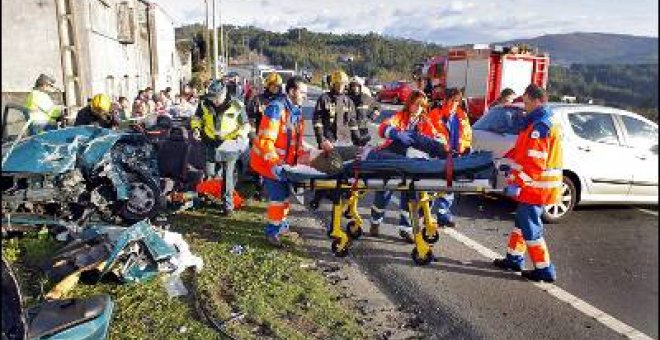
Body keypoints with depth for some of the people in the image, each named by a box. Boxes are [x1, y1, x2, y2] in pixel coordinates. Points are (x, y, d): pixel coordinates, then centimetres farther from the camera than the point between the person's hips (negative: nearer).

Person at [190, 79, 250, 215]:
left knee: (228, 175, 0)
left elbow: (245, 124, -1)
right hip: (211, 142, 3)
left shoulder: (236, 106, -12)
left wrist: (240, 135, -19)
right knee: (208, 173, 3)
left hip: (229, 144, -2)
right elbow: (196, 117, 13)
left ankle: (227, 204, 11)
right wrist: (196, 127, -7)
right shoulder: (204, 103, -4)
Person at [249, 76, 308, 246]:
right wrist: (274, 163, -34)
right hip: (269, 161, -9)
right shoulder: (276, 109, -23)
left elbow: (297, 138, 14)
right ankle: (272, 231, 8)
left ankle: (280, 222, 39)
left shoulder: (297, 111, 5)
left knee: (284, 193, 19)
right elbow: (266, 140, -28)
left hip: (286, 161, 9)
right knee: (278, 195, -8)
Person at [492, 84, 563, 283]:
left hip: (535, 187, -10)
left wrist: (516, 182, -27)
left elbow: (534, 162, -27)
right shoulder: (548, 123, 15)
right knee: (522, 222, 19)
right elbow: (525, 152, 22)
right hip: (539, 187, 10)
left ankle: (545, 270, 10)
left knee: (530, 228, 0)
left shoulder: (539, 127, -20)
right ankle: (514, 259, 30)